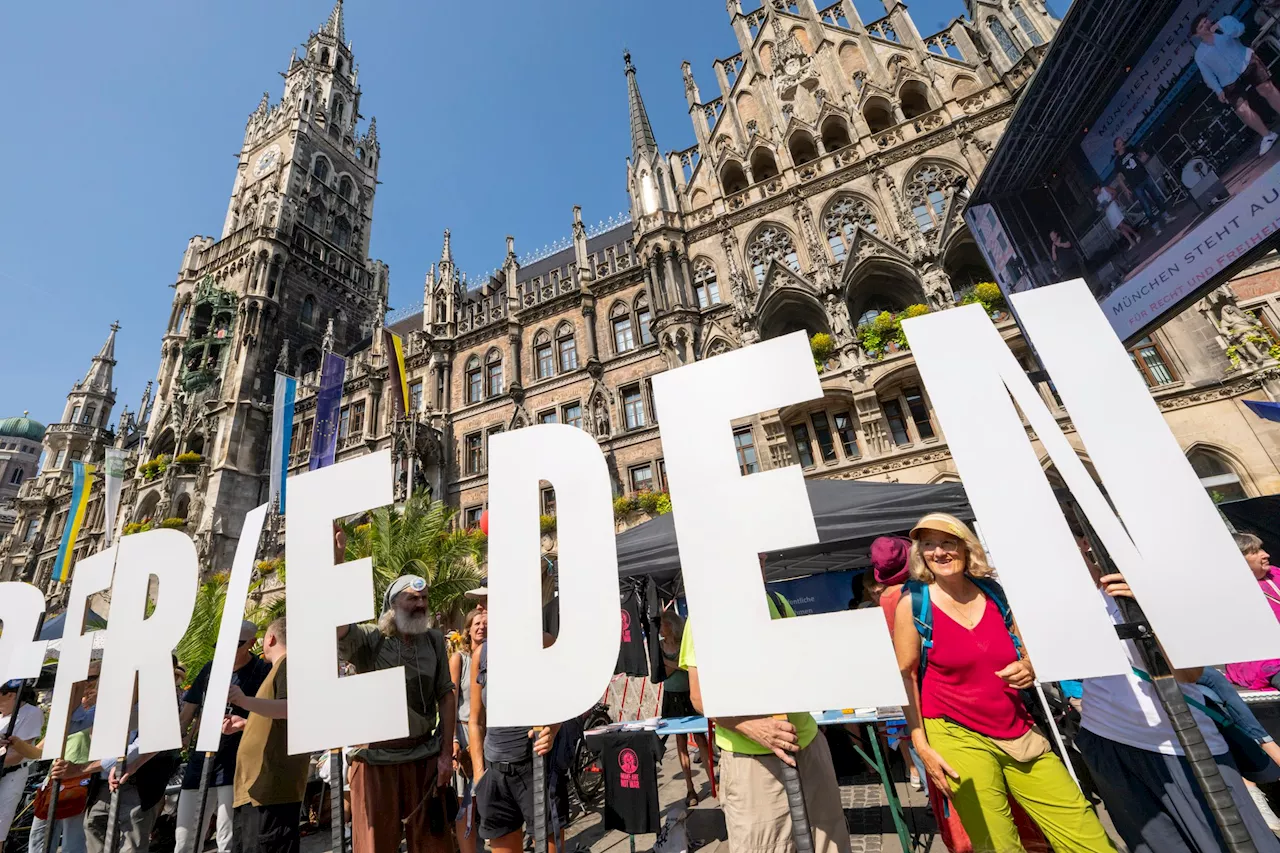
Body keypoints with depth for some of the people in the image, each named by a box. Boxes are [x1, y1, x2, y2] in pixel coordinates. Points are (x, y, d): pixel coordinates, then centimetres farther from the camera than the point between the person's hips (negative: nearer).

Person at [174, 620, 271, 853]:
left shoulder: (262, 671, -10)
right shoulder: (210, 669, 6)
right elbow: (185, 716, 15)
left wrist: (243, 723, -27)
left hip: (237, 763, -6)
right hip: (201, 760, 6)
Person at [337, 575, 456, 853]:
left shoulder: (434, 640, 1)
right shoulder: (368, 639, -9)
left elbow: (446, 698, 4)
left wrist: (446, 753, 0)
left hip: (425, 755, 3)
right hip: (376, 757, -3)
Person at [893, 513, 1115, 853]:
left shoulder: (994, 592, 1)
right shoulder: (914, 603, -11)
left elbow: (1026, 652, 14)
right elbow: (906, 675, -8)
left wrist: (1029, 669, -8)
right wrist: (922, 745, -10)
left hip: (1018, 733, 5)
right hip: (956, 736, -4)